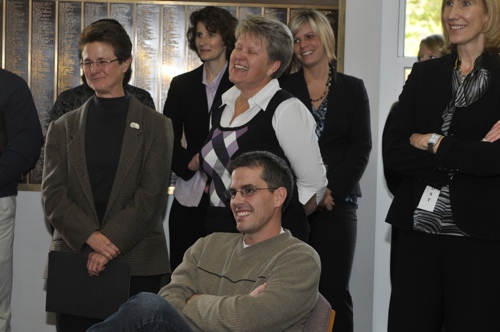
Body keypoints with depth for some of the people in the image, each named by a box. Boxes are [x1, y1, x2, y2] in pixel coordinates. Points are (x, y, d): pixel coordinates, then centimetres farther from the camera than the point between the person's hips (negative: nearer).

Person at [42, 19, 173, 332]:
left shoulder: (156, 126, 6)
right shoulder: (63, 128, 13)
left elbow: (151, 196, -3)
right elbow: (53, 195, 3)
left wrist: (111, 241, -14)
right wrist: (91, 237, -12)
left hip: (138, 263, -2)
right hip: (73, 258, 2)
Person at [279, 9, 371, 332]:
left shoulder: (353, 88, 10)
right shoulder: (283, 88, 9)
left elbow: (361, 147, 4)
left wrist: (332, 190, -9)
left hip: (337, 201, 0)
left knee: (334, 289, -3)